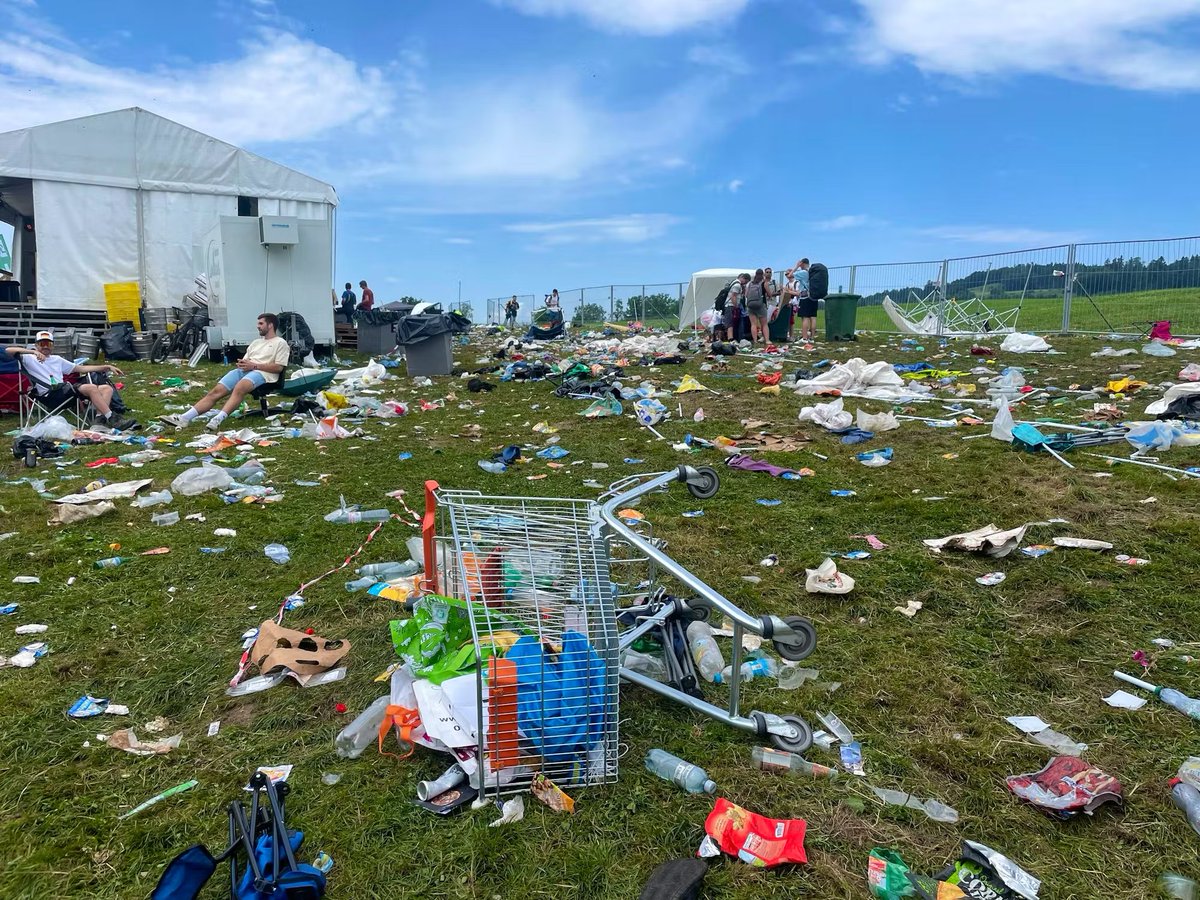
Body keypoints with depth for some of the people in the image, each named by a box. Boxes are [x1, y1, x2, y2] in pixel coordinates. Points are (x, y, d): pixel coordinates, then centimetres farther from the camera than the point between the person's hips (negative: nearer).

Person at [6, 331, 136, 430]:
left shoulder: (57, 360, 32)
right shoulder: (30, 359, 12)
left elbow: (82, 369, 29)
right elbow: (8, 350, -4)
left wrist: (107, 367, 21)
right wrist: (33, 352, -17)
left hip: (65, 391, 7)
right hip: (50, 395, -7)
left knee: (107, 388, -9)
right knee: (91, 387, -29)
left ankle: (100, 418, -32)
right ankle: (112, 419, -33)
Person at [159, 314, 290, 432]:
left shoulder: (281, 343, 6)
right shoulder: (256, 342, 31)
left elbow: (279, 367, -6)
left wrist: (254, 365, -11)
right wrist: (241, 364, 2)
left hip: (262, 373, -7)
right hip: (243, 370, 7)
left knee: (238, 388, -39)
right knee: (216, 391, -15)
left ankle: (218, 420, -53)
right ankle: (184, 418, -27)